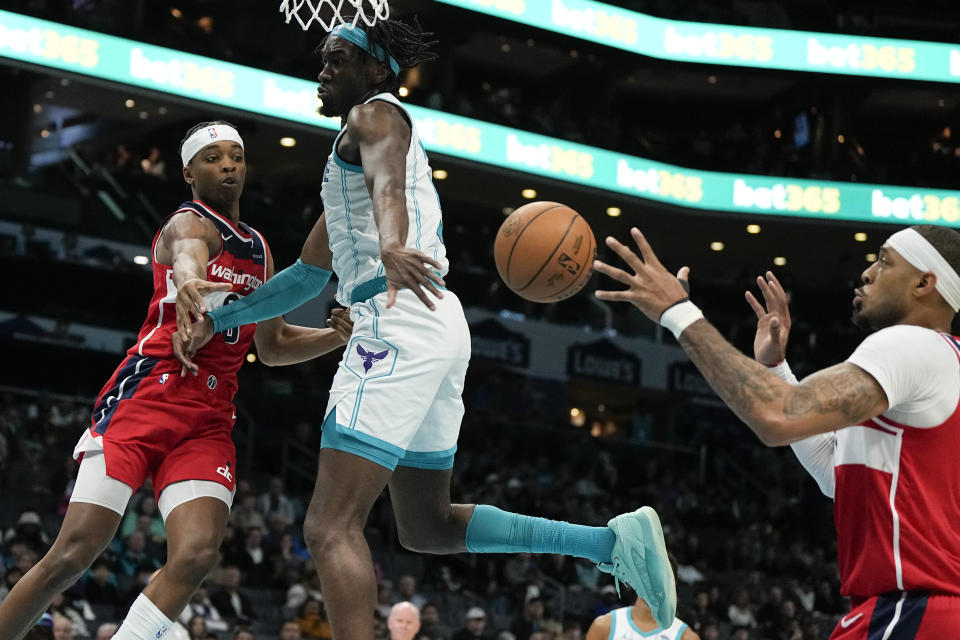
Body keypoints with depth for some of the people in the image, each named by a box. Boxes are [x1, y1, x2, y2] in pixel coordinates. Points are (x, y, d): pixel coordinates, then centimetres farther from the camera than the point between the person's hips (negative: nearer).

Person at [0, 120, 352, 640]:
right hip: (146, 396, -6)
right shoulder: (190, 223, -2)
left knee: (196, 555, -17)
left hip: (210, 419, 6)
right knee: (74, 554, -13)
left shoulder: (258, 248, 22)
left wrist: (337, 336, 12)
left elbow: (272, 346, 31)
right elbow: (187, 255, -30)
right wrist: (188, 284, -55)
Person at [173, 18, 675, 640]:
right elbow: (308, 276, 33)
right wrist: (215, 321, 27)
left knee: (332, 526, -15)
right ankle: (614, 541, 10)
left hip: (399, 323, -10)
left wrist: (391, 245, -45)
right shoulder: (348, 153, 30)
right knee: (427, 525, 19)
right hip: (436, 330, 10)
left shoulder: (374, 113, 1)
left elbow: (387, 182, -24)